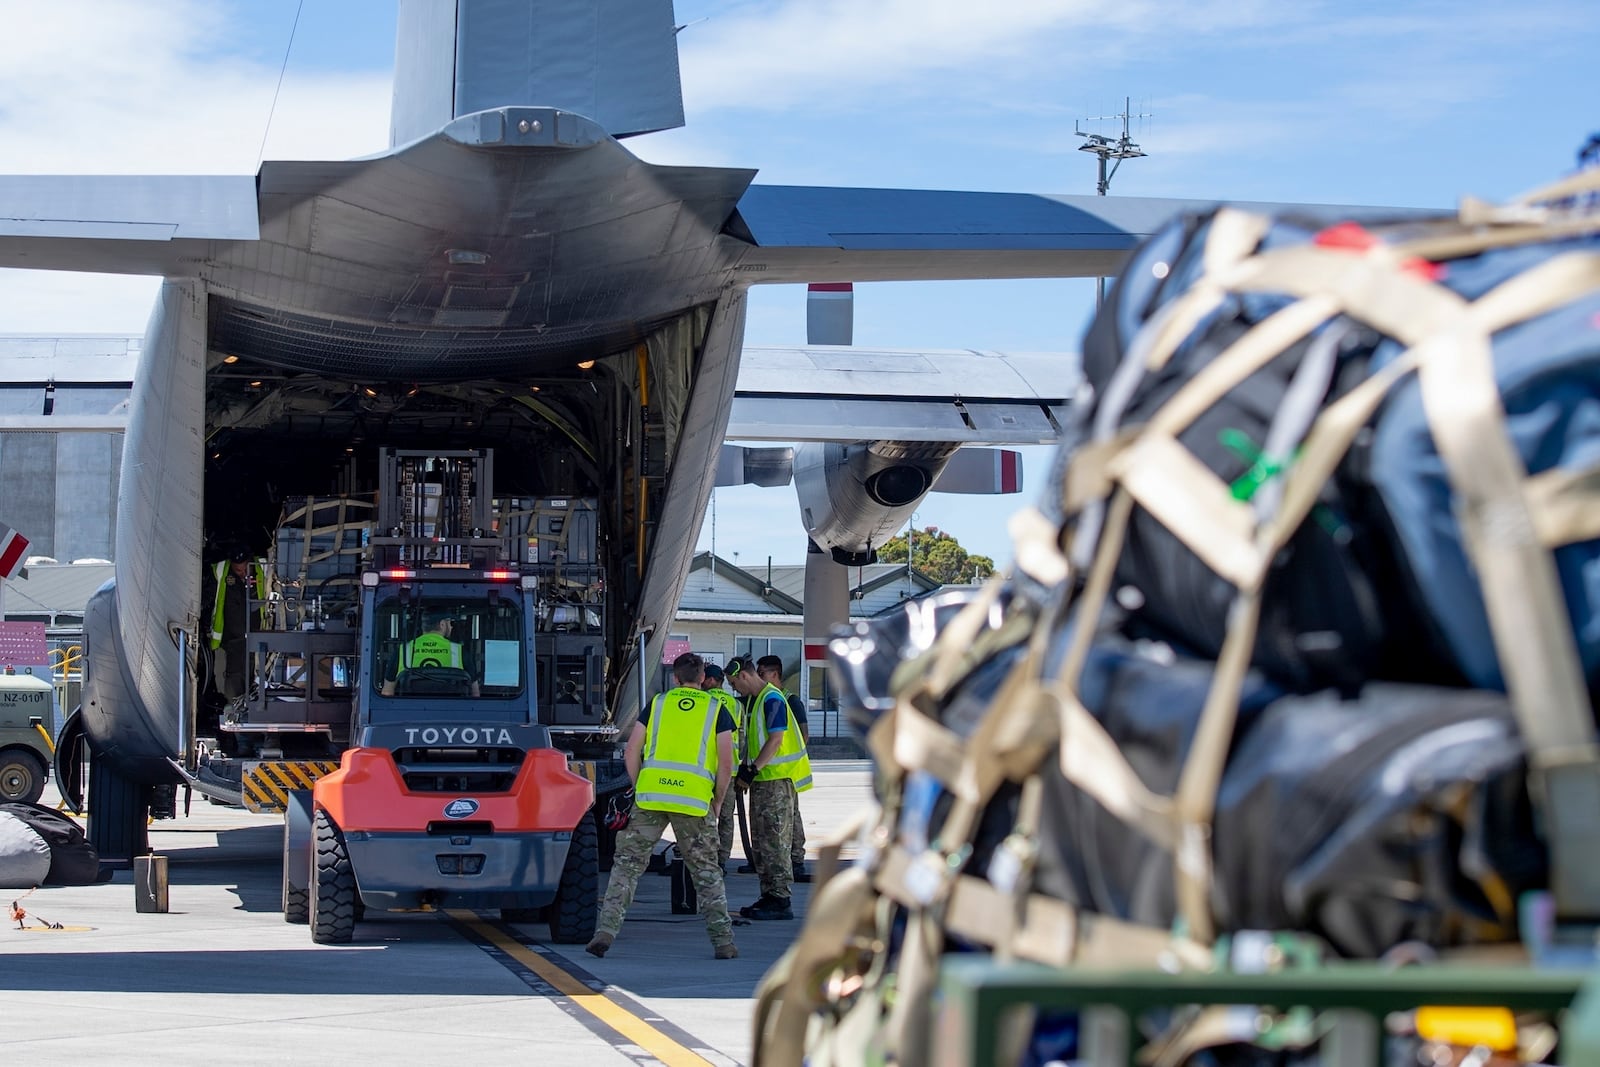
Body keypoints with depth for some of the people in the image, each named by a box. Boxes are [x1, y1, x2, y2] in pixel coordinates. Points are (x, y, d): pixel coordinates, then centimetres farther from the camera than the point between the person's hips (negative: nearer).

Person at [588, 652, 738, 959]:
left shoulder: (658, 703, 15)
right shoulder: (717, 710, 11)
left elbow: (631, 753, 10)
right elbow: (726, 764, 5)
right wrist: (716, 804, 17)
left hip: (650, 795, 0)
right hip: (695, 799, 0)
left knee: (627, 865, 6)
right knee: (707, 873, 11)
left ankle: (606, 931, -4)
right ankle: (723, 942, 9)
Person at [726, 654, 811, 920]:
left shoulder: (772, 699, -15)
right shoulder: (755, 699, 15)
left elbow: (776, 740, -21)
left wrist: (753, 769, -20)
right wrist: (746, 769, 12)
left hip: (777, 780, -10)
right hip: (761, 779, 10)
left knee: (774, 841, -9)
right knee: (760, 841, 13)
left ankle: (781, 901, -7)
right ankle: (769, 896, 18)